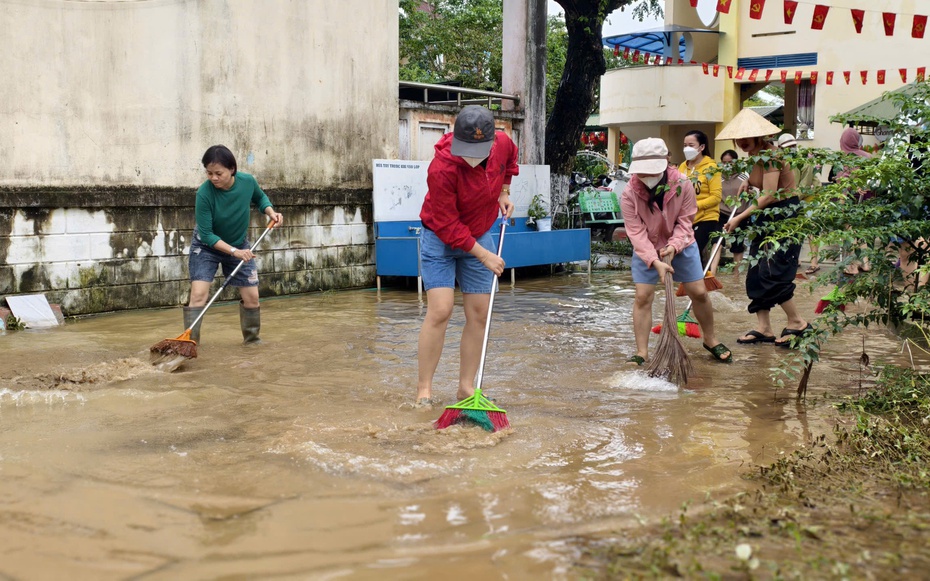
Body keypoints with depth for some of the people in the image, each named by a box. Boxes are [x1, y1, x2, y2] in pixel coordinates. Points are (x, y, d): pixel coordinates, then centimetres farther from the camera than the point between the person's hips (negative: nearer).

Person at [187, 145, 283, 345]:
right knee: (199, 293, -19)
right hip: (206, 246, -4)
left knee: (251, 297, 6)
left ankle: (252, 338, 28)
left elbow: (260, 198, 4)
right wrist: (233, 251, -33)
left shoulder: (248, 181, -21)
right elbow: (206, 234, -26)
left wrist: (271, 212, -15)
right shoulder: (204, 193, -32)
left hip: (239, 246, 4)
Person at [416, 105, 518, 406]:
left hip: (479, 237, 6)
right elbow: (447, 227, -24)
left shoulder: (503, 143, -15)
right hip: (440, 239, -5)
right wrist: (483, 255, -20)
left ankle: (466, 387, 12)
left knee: (479, 314, 3)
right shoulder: (442, 169, -31)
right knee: (440, 311, -15)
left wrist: (503, 193, 8)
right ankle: (424, 390, -5)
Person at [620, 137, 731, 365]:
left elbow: (684, 221, -14)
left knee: (699, 293, 4)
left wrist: (674, 246, -30)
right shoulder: (629, 194, -25)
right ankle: (641, 353, -1)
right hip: (646, 250, -1)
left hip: (681, 246, 1)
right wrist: (655, 261, -35)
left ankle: (711, 340, 26)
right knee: (642, 297, -8)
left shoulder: (683, 185, -22)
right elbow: (637, 233, -25)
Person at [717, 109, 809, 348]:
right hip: (766, 217, 10)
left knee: (772, 274, -10)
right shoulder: (754, 155, 9)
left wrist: (740, 217, -21)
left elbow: (769, 196, -24)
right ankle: (763, 328, 10)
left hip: (785, 216, -10)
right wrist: (748, 184, 11)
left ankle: (798, 323, 4)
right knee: (756, 272, 6)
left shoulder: (770, 155, -20)